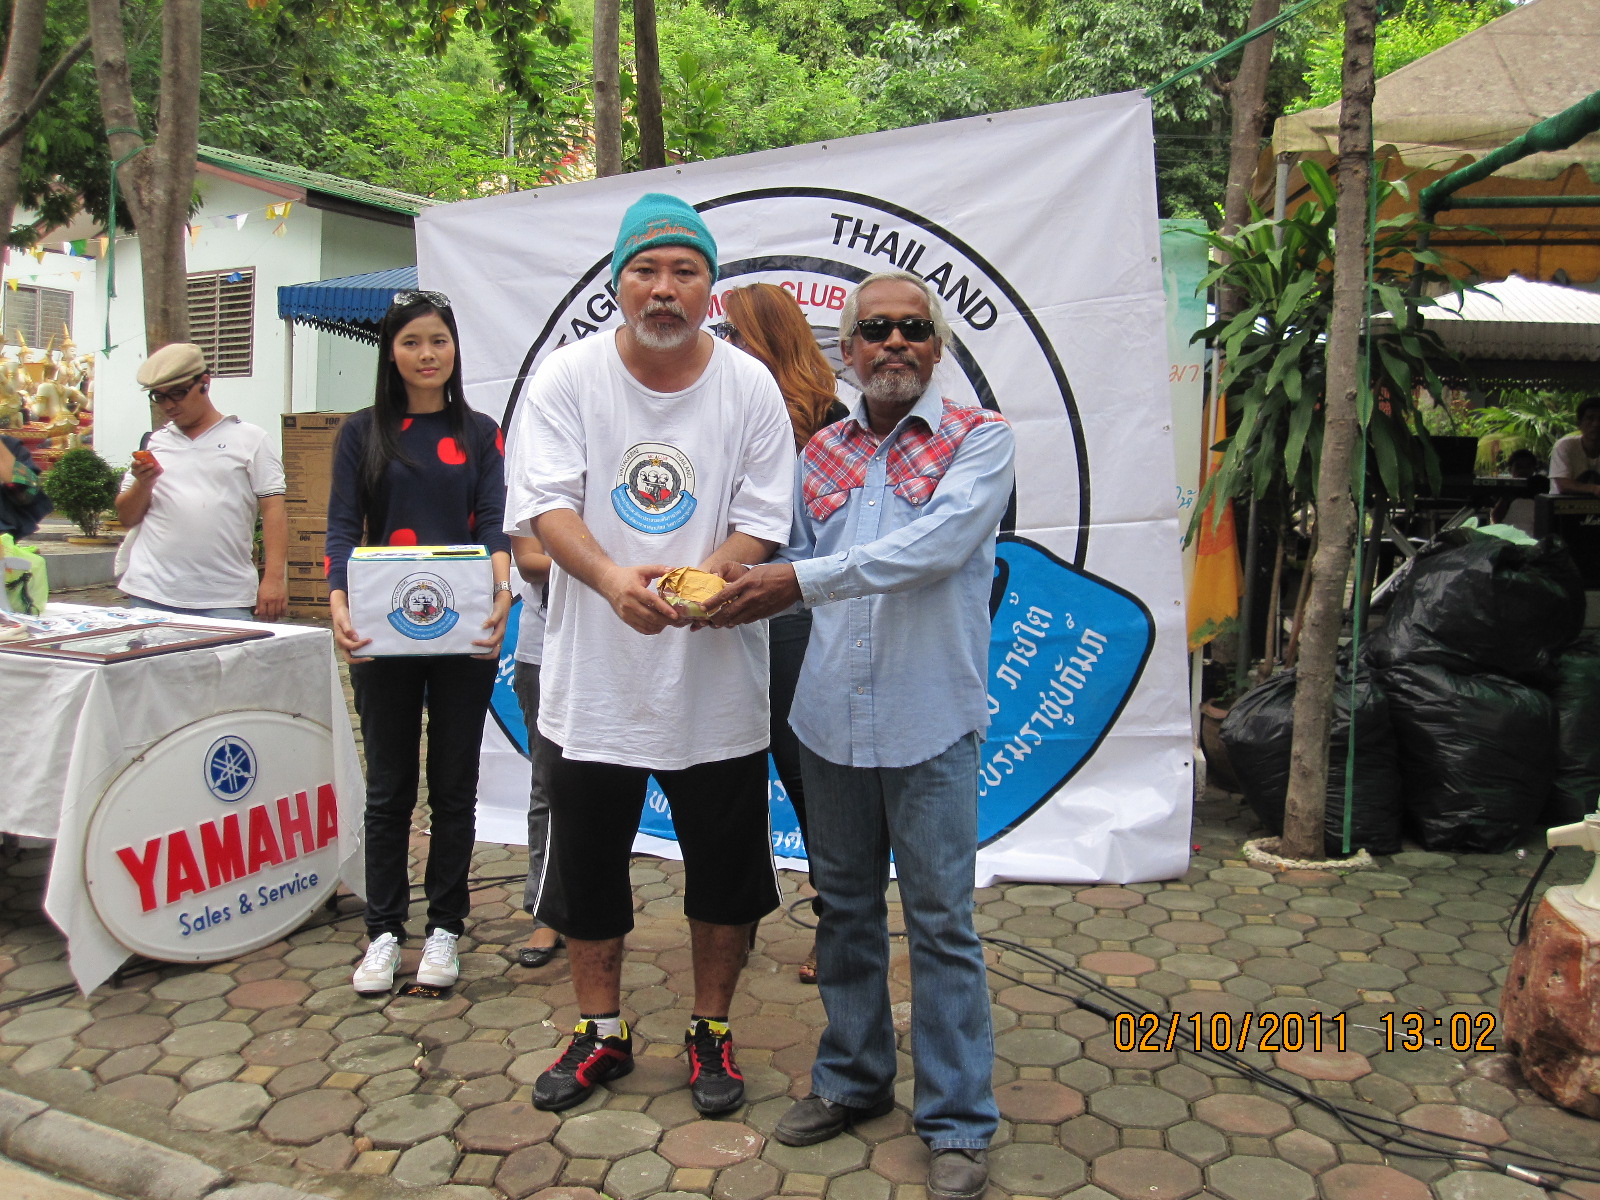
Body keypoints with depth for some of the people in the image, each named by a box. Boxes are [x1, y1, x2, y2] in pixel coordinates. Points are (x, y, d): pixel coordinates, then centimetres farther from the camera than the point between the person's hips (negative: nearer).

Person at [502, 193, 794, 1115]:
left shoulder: (750, 385, -1)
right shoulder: (567, 378, -2)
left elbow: (762, 522, -3)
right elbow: (546, 504, -10)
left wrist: (696, 582, -23)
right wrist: (611, 576, -30)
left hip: (716, 674, 0)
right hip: (594, 672, 1)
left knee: (725, 868, 11)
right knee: (588, 865, 14)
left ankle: (712, 1030, 33)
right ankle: (601, 1032, 35)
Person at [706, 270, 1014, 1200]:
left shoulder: (979, 440, -4)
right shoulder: (821, 454, 11)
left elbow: (935, 545, -20)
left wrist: (802, 580, -24)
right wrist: (742, 592, -5)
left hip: (929, 719, -5)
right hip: (832, 715, 5)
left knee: (941, 920, 3)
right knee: (846, 906, 17)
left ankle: (959, 1123, 18)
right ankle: (855, 1077, 35)